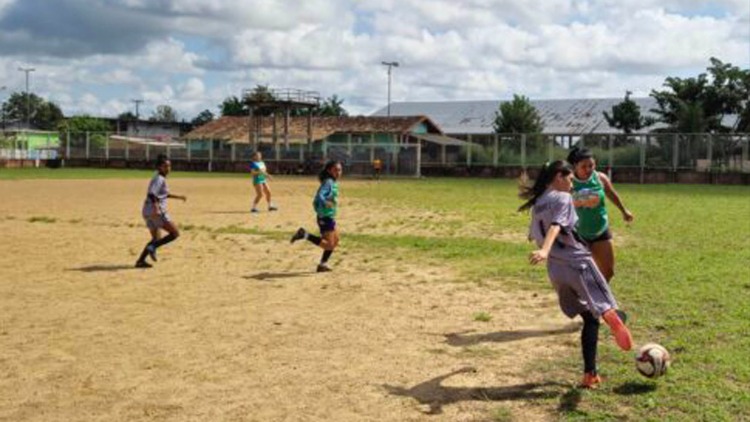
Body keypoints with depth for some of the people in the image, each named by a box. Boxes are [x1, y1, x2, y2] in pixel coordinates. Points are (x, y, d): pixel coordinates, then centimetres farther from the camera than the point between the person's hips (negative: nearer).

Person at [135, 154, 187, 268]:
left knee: (156, 239, 20)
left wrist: (178, 197, 35)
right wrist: (156, 208, -36)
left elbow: (164, 194, 33)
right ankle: (152, 247, -13)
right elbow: (151, 194, -24)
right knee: (175, 233, -6)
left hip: (148, 212, 10)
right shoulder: (159, 179, -10)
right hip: (156, 211, -10)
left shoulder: (160, 179, 19)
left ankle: (140, 261, 13)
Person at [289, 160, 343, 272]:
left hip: (330, 217, 10)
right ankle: (305, 235, -6)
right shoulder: (328, 182, -16)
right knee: (329, 245, -10)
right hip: (325, 217, -10)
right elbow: (320, 195, -34)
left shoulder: (334, 183, 11)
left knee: (335, 241, 18)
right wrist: (326, 203, -52)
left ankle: (323, 264, 26)